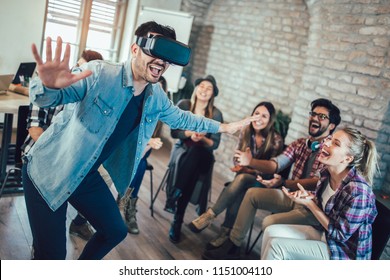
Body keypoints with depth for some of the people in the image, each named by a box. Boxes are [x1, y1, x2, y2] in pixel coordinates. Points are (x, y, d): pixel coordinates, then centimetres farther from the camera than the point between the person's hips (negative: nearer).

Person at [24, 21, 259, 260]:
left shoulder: (156, 97, -4)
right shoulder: (98, 73, -25)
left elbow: (179, 117, 14)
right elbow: (44, 97, -29)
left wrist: (223, 127, 20)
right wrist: (50, 85, -54)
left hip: (87, 176, 6)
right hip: (48, 174, -6)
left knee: (116, 231, 17)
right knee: (52, 254, -5)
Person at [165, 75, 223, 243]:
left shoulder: (216, 114, -3)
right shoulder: (184, 105, -1)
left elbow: (215, 144, -3)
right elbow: (174, 132, -3)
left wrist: (202, 139, -25)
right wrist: (190, 133, -23)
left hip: (202, 155, -1)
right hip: (182, 149, 1)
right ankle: (178, 220, -31)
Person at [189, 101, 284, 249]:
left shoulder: (276, 139, -13)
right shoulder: (246, 132, -1)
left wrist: (249, 170, -22)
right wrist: (240, 166, -16)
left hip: (262, 181, -3)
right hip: (244, 177, 3)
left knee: (241, 178, -36)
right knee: (238, 194, -33)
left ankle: (209, 215, -34)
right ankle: (226, 232, -26)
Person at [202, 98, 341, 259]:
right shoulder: (300, 144, 7)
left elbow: (317, 182, -27)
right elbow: (275, 165, -2)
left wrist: (283, 183, -42)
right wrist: (250, 162, -21)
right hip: (293, 197, 8)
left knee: (270, 222, -27)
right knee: (252, 194, 3)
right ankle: (232, 246, 8)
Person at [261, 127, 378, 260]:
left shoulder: (358, 191, -28)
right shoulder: (326, 174, -5)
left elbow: (340, 235, -20)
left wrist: (309, 203, -21)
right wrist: (308, 197, -13)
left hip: (345, 252, -7)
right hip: (324, 233, 8)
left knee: (277, 246, -18)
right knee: (271, 231, -5)